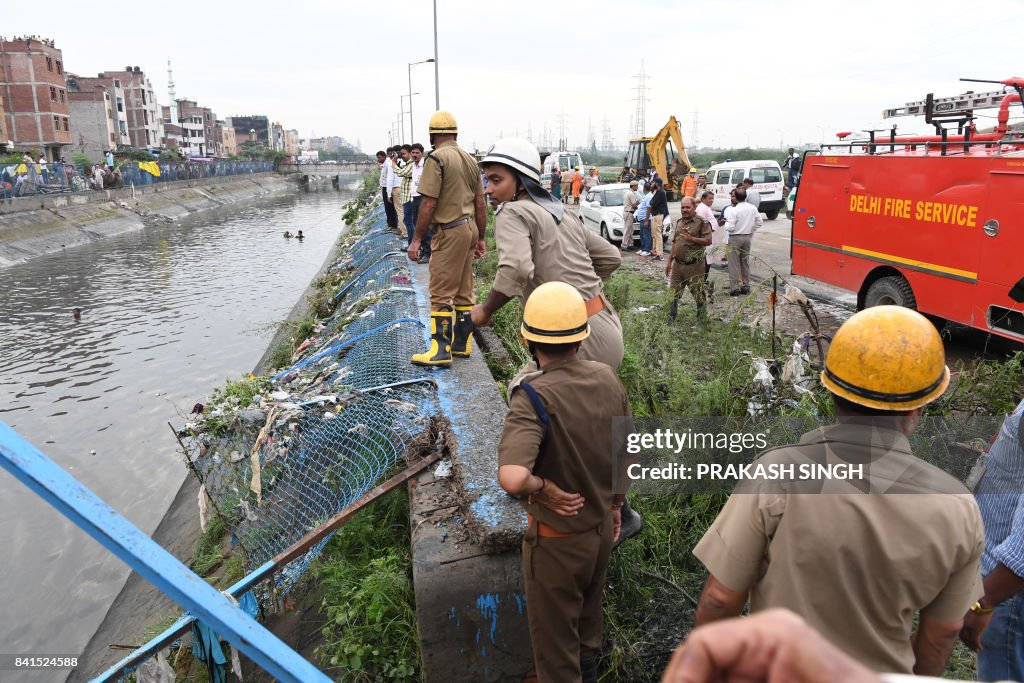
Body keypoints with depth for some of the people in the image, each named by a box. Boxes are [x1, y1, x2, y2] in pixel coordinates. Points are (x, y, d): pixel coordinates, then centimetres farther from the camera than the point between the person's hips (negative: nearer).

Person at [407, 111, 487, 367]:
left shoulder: (436, 158, -10)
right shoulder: (470, 160, 13)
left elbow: (429, 203, -16)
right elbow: (480, 204, 14)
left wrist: (416, 239, -11)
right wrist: (481, 239, 20)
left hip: (449, 231, -8)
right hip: (470, 228, 8)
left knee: (441, 294, -4)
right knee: (463, 292, 14)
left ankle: (441, 350, -2)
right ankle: (462, 344, 22)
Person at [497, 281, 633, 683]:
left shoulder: (534, 397, -29)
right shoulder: (607, 379, -9)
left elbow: (511, 478, -45)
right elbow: (630, 454, 4)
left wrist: (541, 487, -24)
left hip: (557, 538, -6)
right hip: (602, 528, 6)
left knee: (555, 646, 16)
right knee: (588, 631, 30)